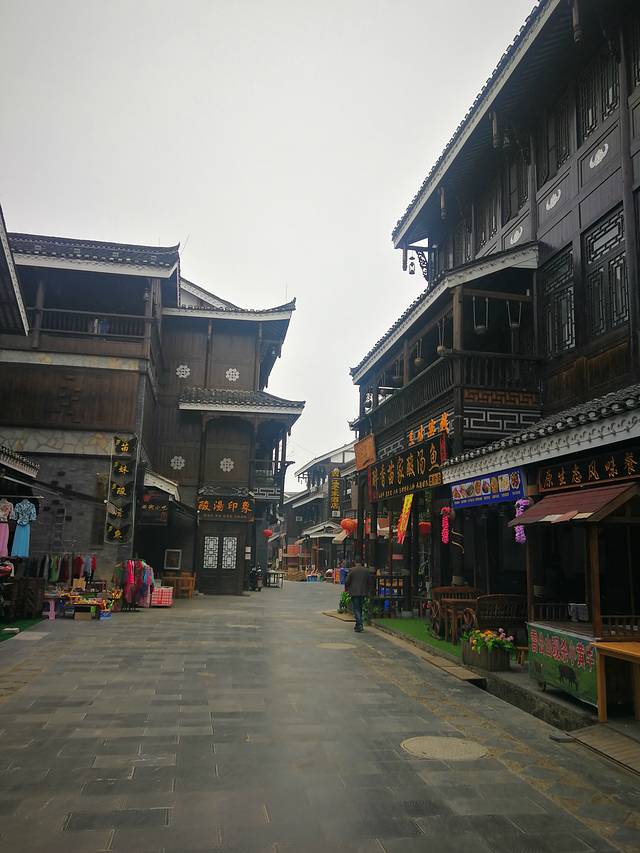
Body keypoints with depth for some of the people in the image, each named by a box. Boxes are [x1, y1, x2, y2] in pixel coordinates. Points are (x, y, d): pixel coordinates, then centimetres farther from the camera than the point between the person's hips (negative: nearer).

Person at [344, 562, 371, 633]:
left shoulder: (351, 570, -5)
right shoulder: (366, 570, 5)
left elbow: (347, 581, -5)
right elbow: (369, 582, 7)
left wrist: (346, 589, 12)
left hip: (354, 592, -4)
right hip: (363, 592, 4)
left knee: (356, 609, -3)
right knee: (360, 608, 17)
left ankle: (360, 625, -15)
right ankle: (358, 625, 23)